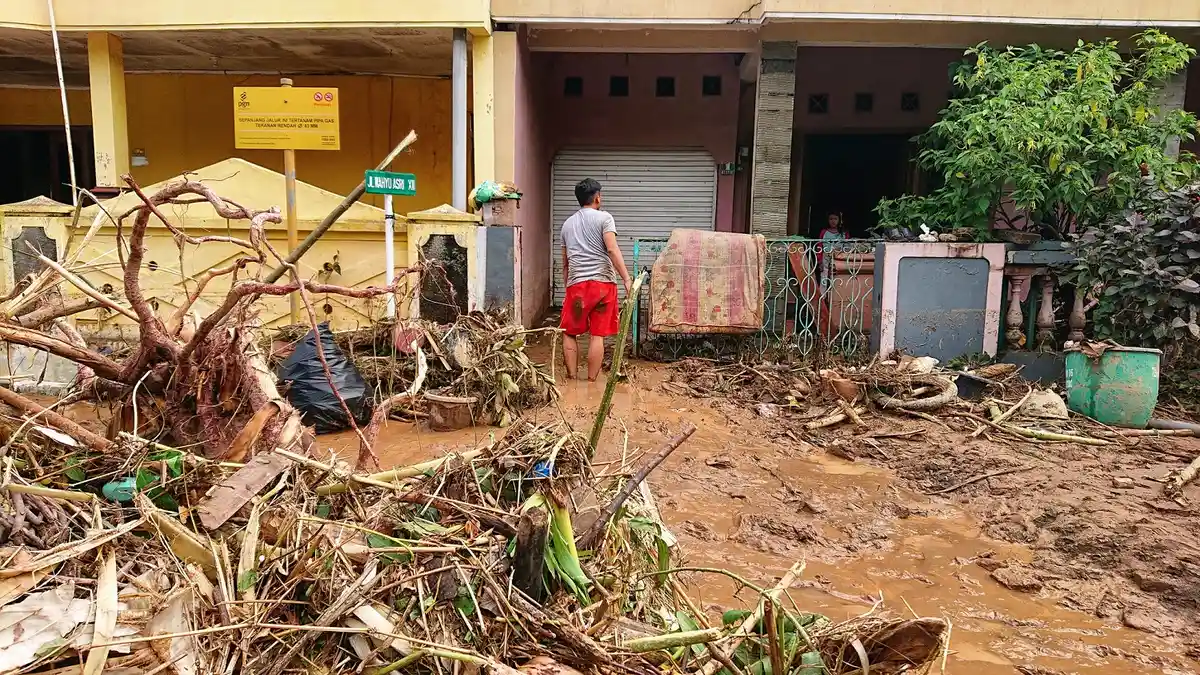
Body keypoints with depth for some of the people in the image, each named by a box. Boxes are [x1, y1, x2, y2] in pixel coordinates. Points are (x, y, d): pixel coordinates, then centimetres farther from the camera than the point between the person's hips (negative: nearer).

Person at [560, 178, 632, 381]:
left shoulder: (567, 223, 17)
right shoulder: (604, 217, 2)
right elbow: (612, 250, -12)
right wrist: (627, 279, -15)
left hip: (576, 284, 3)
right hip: (603, 283, -3)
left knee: (570, 333, 13)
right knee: (597, 335, 1)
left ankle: (572, 378, 10)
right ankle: (591, 381, 3)